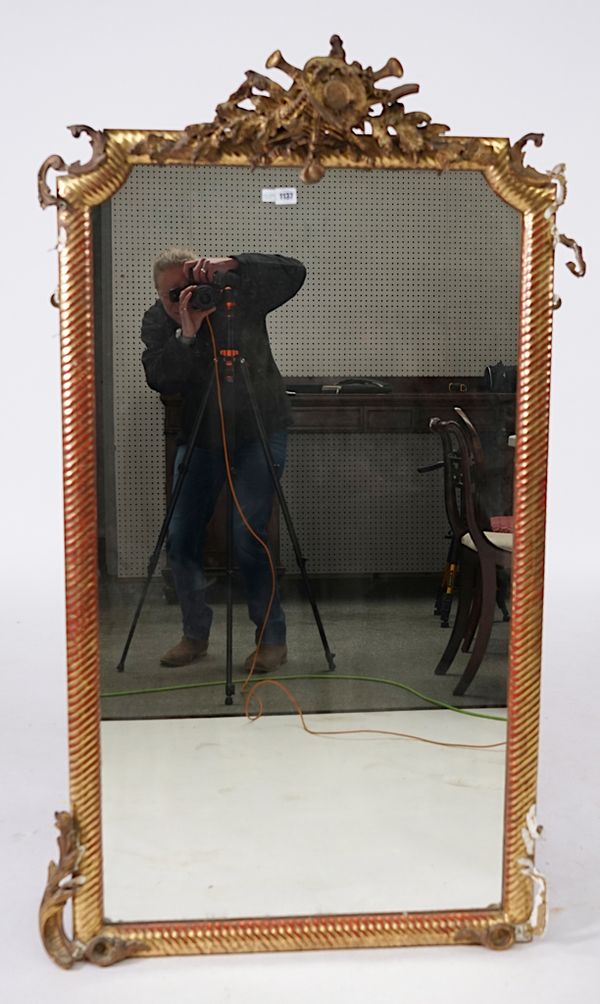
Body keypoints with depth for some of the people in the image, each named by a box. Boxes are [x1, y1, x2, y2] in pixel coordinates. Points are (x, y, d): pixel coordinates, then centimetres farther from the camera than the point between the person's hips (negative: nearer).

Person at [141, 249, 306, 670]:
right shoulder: (156, 323, -4)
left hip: (259, 431, -4)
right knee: (181, 538, 2)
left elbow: (293, 272, -22)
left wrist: (230, 265, -32)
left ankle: (272, 638, 2)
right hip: (199, 435, 5)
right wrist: (185, 335, -32)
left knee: (249, 537, -13)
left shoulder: (237, 294, -11)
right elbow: (159, 379, -18)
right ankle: (195, 635, 20)